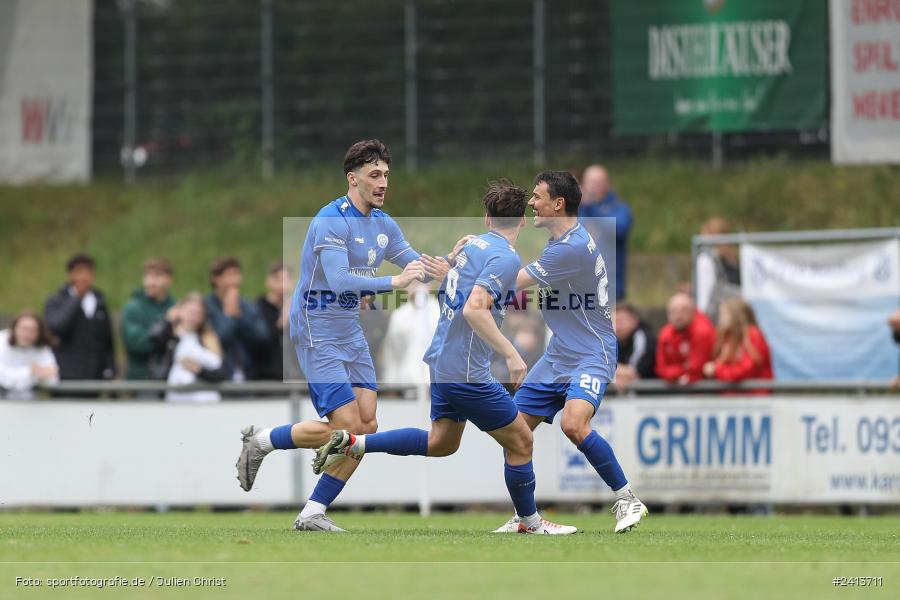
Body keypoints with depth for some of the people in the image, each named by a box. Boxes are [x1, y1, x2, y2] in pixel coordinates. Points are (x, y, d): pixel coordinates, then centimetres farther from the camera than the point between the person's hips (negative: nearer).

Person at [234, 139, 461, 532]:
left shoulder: (382, 224, 8)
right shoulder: (331, 221, -19)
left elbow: (417, 266, 13)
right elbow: (340, 280, -30)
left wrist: (444, 266, -9)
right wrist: (394, 283, -35)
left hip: (350, 333, 9)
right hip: (317, 333, -9)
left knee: (366, 426, 0)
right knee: (346, 427, -14)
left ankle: (313, 514, 6)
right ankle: (259, 442, 8)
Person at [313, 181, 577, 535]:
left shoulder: (473, 245, 8)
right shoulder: (506, 258, -18)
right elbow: (475, 308, -29)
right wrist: (511, 354, -29)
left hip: (441, 360, 9)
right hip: (467, 371, -9)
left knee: (440, 443, 21)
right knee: (520, 442, 4)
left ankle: (352, 443, 15)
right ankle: (530, 522, 16)